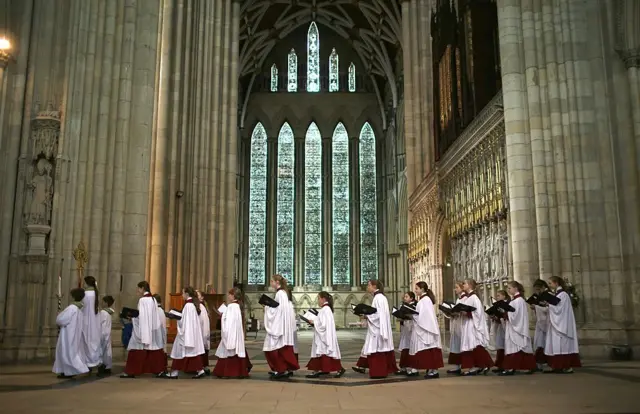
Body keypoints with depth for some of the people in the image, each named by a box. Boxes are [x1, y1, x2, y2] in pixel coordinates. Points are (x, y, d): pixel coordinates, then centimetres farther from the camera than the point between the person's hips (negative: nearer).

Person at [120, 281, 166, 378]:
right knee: (155, 350, 8)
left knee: (137, 350, 1)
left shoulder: (142, 300, -14)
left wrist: (132, 317, -5)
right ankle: (159, 370, 8)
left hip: (143, 329, -8)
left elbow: (141, 316, -18)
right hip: (153, 328, 8)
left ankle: (130, 372, 7)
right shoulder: (153, 299, 10)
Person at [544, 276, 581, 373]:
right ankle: (556, 366, 9)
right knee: (555, 345, 7)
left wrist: (549, 302, -11)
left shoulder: (563, 294, -12)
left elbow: (558, 308, -18)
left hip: (561, 324, -9)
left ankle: (568, 367, -4)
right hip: (556, 324, 9)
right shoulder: (558, 294, 14)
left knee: (562, 344, -8)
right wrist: (548, 304, 3)